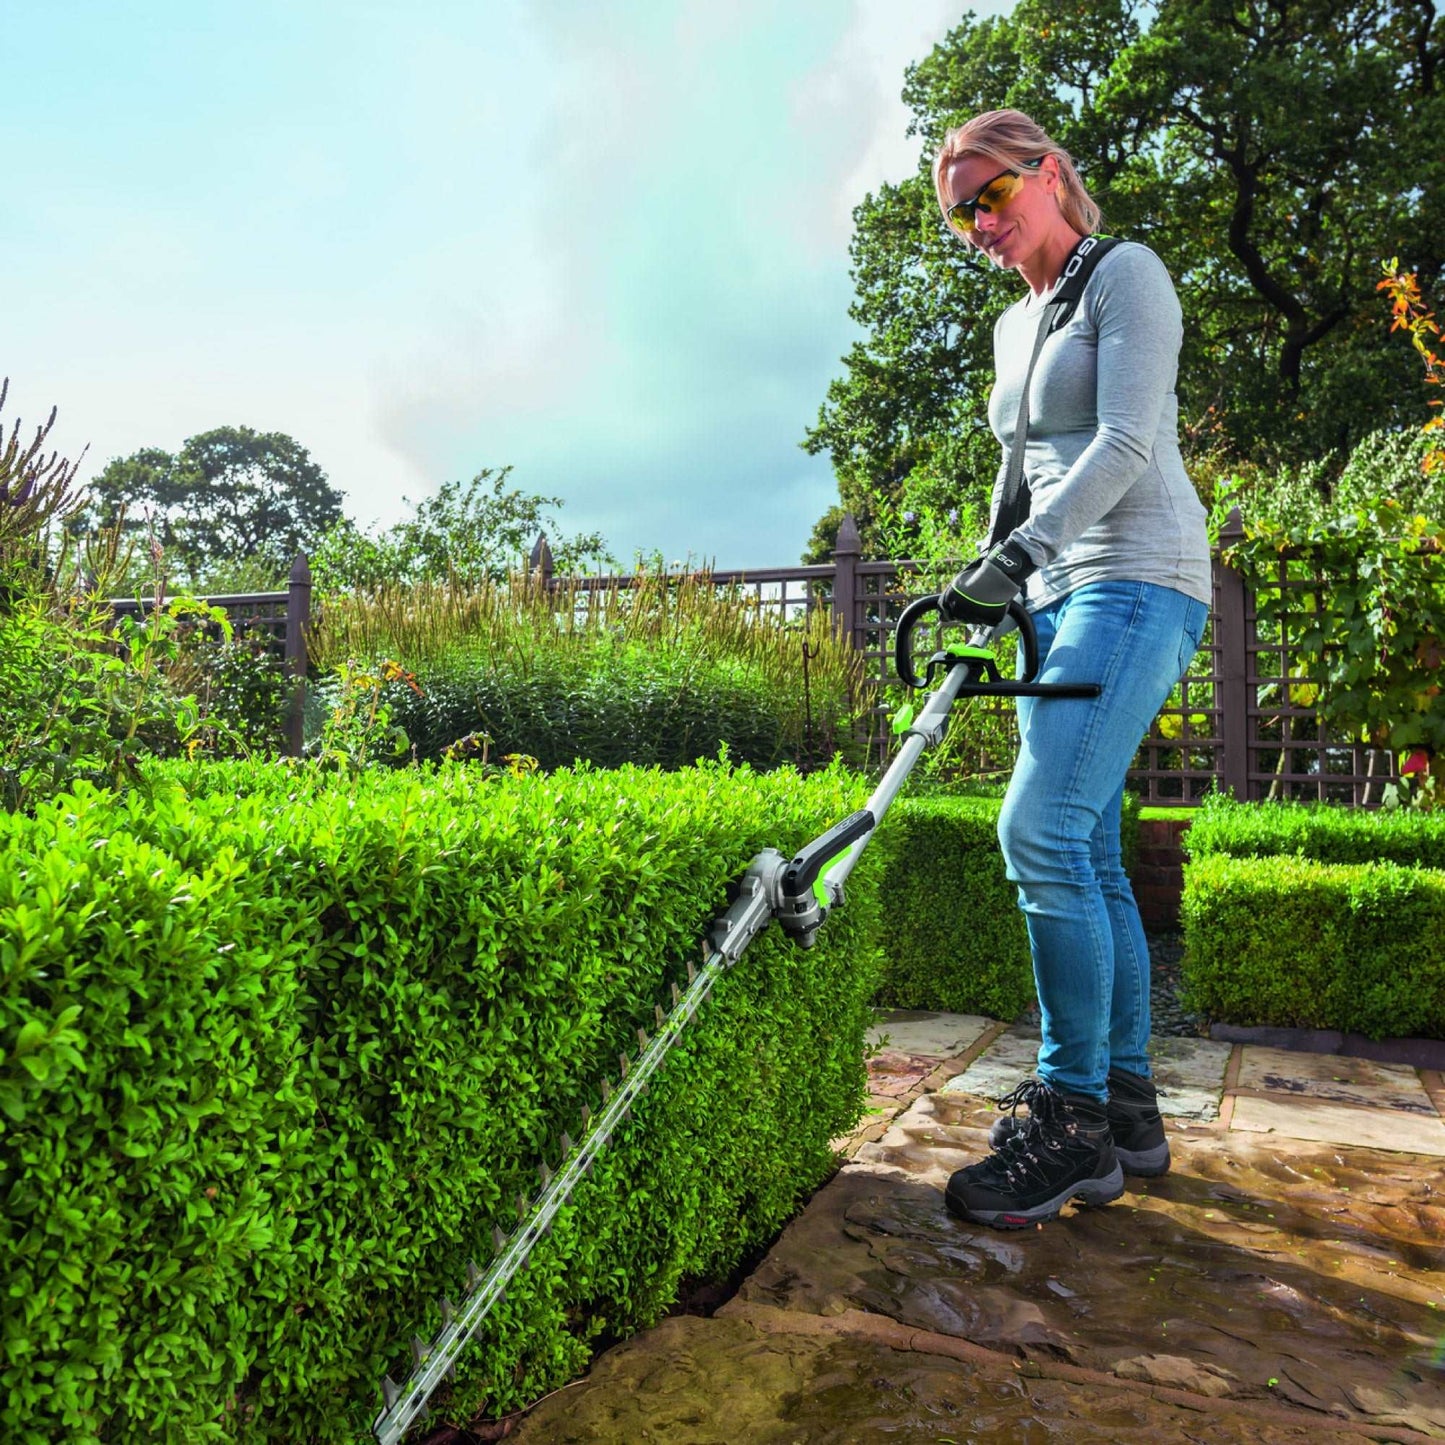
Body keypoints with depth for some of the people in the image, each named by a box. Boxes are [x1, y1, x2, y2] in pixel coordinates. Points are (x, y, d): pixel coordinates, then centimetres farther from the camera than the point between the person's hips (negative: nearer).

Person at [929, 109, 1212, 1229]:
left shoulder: (1126, 274, 0)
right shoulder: (1015, 326, 23)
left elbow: (1125, 445, -14)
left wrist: (1016, 554, -23)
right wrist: (985, 588, 16)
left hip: (1137, 580, -8)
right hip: (1059, 597, 8)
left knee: (1042, 831, -21)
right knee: (1087, 853, 4)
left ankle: (1072, 1119, -10)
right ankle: (1129, 1107, 13)